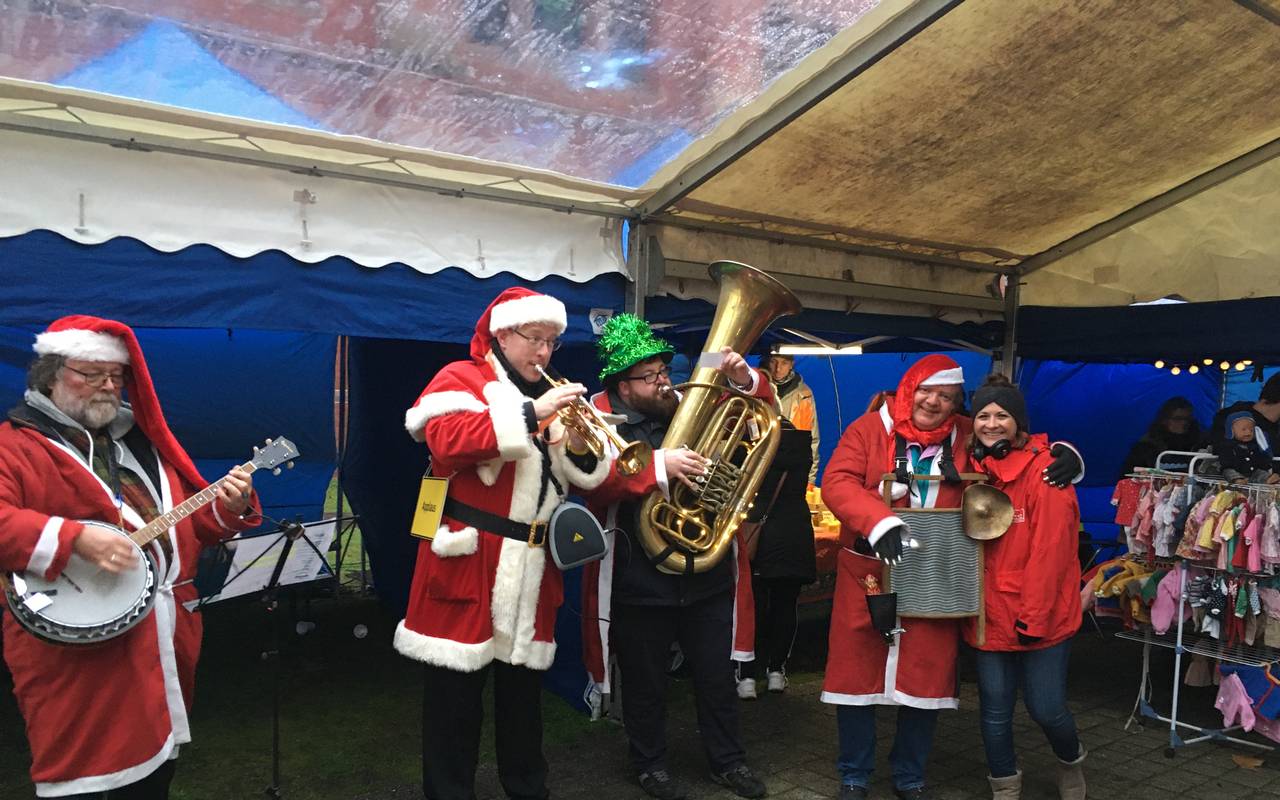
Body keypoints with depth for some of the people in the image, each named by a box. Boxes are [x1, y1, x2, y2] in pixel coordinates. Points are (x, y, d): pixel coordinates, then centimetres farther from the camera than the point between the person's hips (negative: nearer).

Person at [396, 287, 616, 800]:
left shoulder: (552, 395, 17)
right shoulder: (461, 379, -2)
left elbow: (584, 479, 15)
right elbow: (446, 441, -23)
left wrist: (579, 447, -8)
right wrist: (531, 415, -24)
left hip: (531, 567, 6)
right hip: (468, 560, -6)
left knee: (524, 687, 16)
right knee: (456, 688, 2)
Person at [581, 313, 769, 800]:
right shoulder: (604, 419, -7)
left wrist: (745, 380, -12)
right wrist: (659, 466, -33)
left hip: (708, 573, 4)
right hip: (640, 579, -3)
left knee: (717, 676, 17)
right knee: (645, 682, 14)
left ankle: (728, 761, 34)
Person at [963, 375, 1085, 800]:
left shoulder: (1045, 469, -13)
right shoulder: (975, 469, 6)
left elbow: (1050, 550, -16)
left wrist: (1034, 615, -17)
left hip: (1041, 615, -5)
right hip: (990, 612, 5)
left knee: (1046, 708, 5)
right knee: (994, 711, 11)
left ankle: (1071, 761, 38)